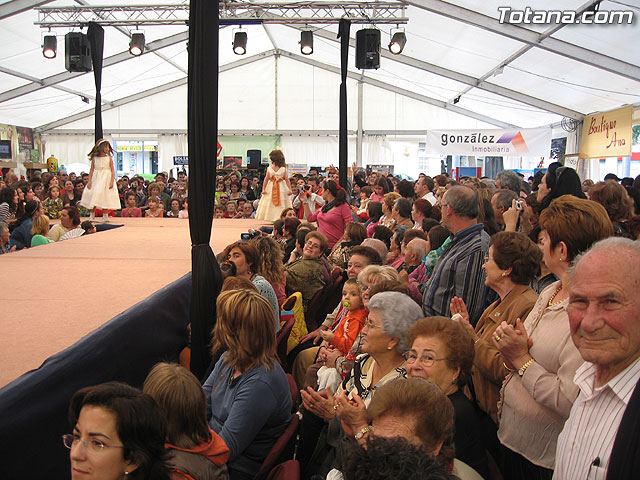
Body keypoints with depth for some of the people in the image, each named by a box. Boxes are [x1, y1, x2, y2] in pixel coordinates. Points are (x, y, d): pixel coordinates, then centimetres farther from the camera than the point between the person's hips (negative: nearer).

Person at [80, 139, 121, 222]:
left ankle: (105, 216, 9)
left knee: (105, 198, 0)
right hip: (96, 179, 2)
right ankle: (92, 216, 14)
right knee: (94, 197, 2)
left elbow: (113, 171, -4)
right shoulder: (94, 158, 3)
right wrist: (89, 181, -3)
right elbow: (91, 170, 4)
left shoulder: (109, 158, -1)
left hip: (106, 179, -1)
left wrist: (112, 182, -13)